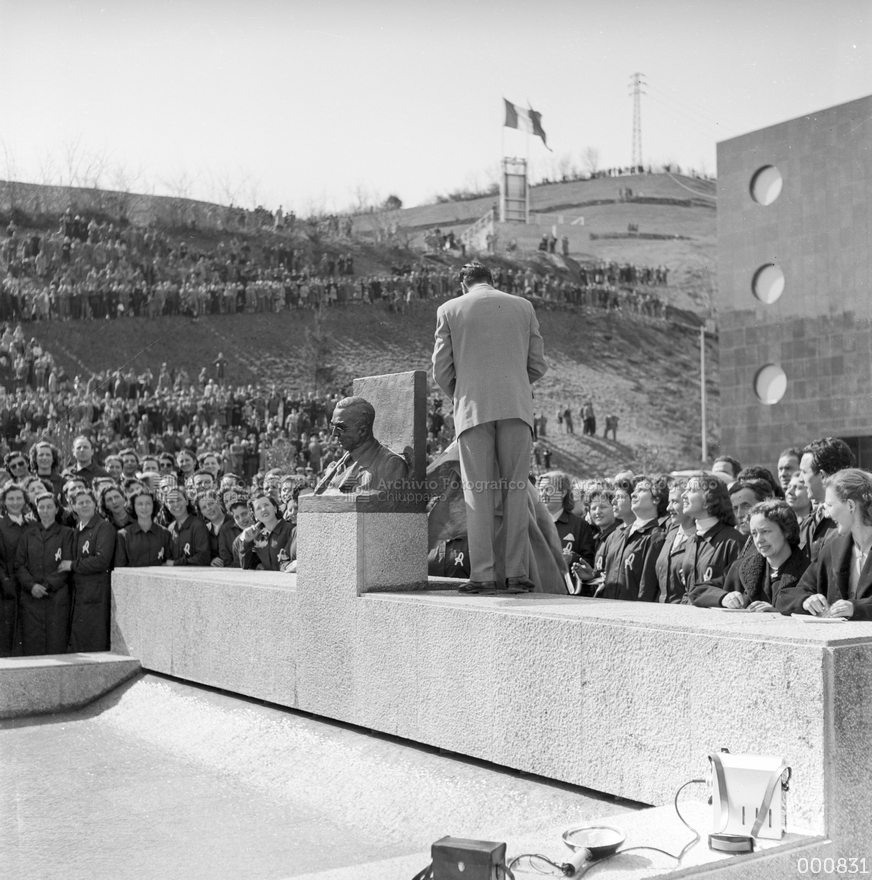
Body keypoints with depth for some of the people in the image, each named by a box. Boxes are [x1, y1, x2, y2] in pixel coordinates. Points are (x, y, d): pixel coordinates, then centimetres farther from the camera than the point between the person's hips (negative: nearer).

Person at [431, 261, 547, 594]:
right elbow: (538, 365, 11)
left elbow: (441, 370, 5)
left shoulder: (449, 310, 7)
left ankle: (483, 575, -4)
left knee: (479, 494, 0)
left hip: (473, 408, -1)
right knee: (516, 492, 4)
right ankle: (516, 573, 0)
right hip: (516, 407, 1)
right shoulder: (523, 307, 12)